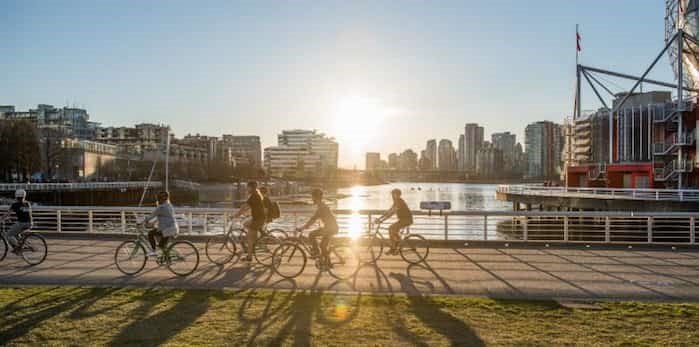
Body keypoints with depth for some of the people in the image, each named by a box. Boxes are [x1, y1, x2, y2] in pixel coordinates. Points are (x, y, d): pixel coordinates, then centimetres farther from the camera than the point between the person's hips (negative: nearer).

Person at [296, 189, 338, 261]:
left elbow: (313, 219, -22)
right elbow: (313, 219, 24)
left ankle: (316, 252, -2)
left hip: (330, 228, -10)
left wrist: (302, 228, -21)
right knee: (323, 245, 15)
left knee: (311, 234, -9)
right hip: (332, 228, 10)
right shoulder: (321, 206, 15)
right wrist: (305, 226, 22)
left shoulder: (321, 207, -16)